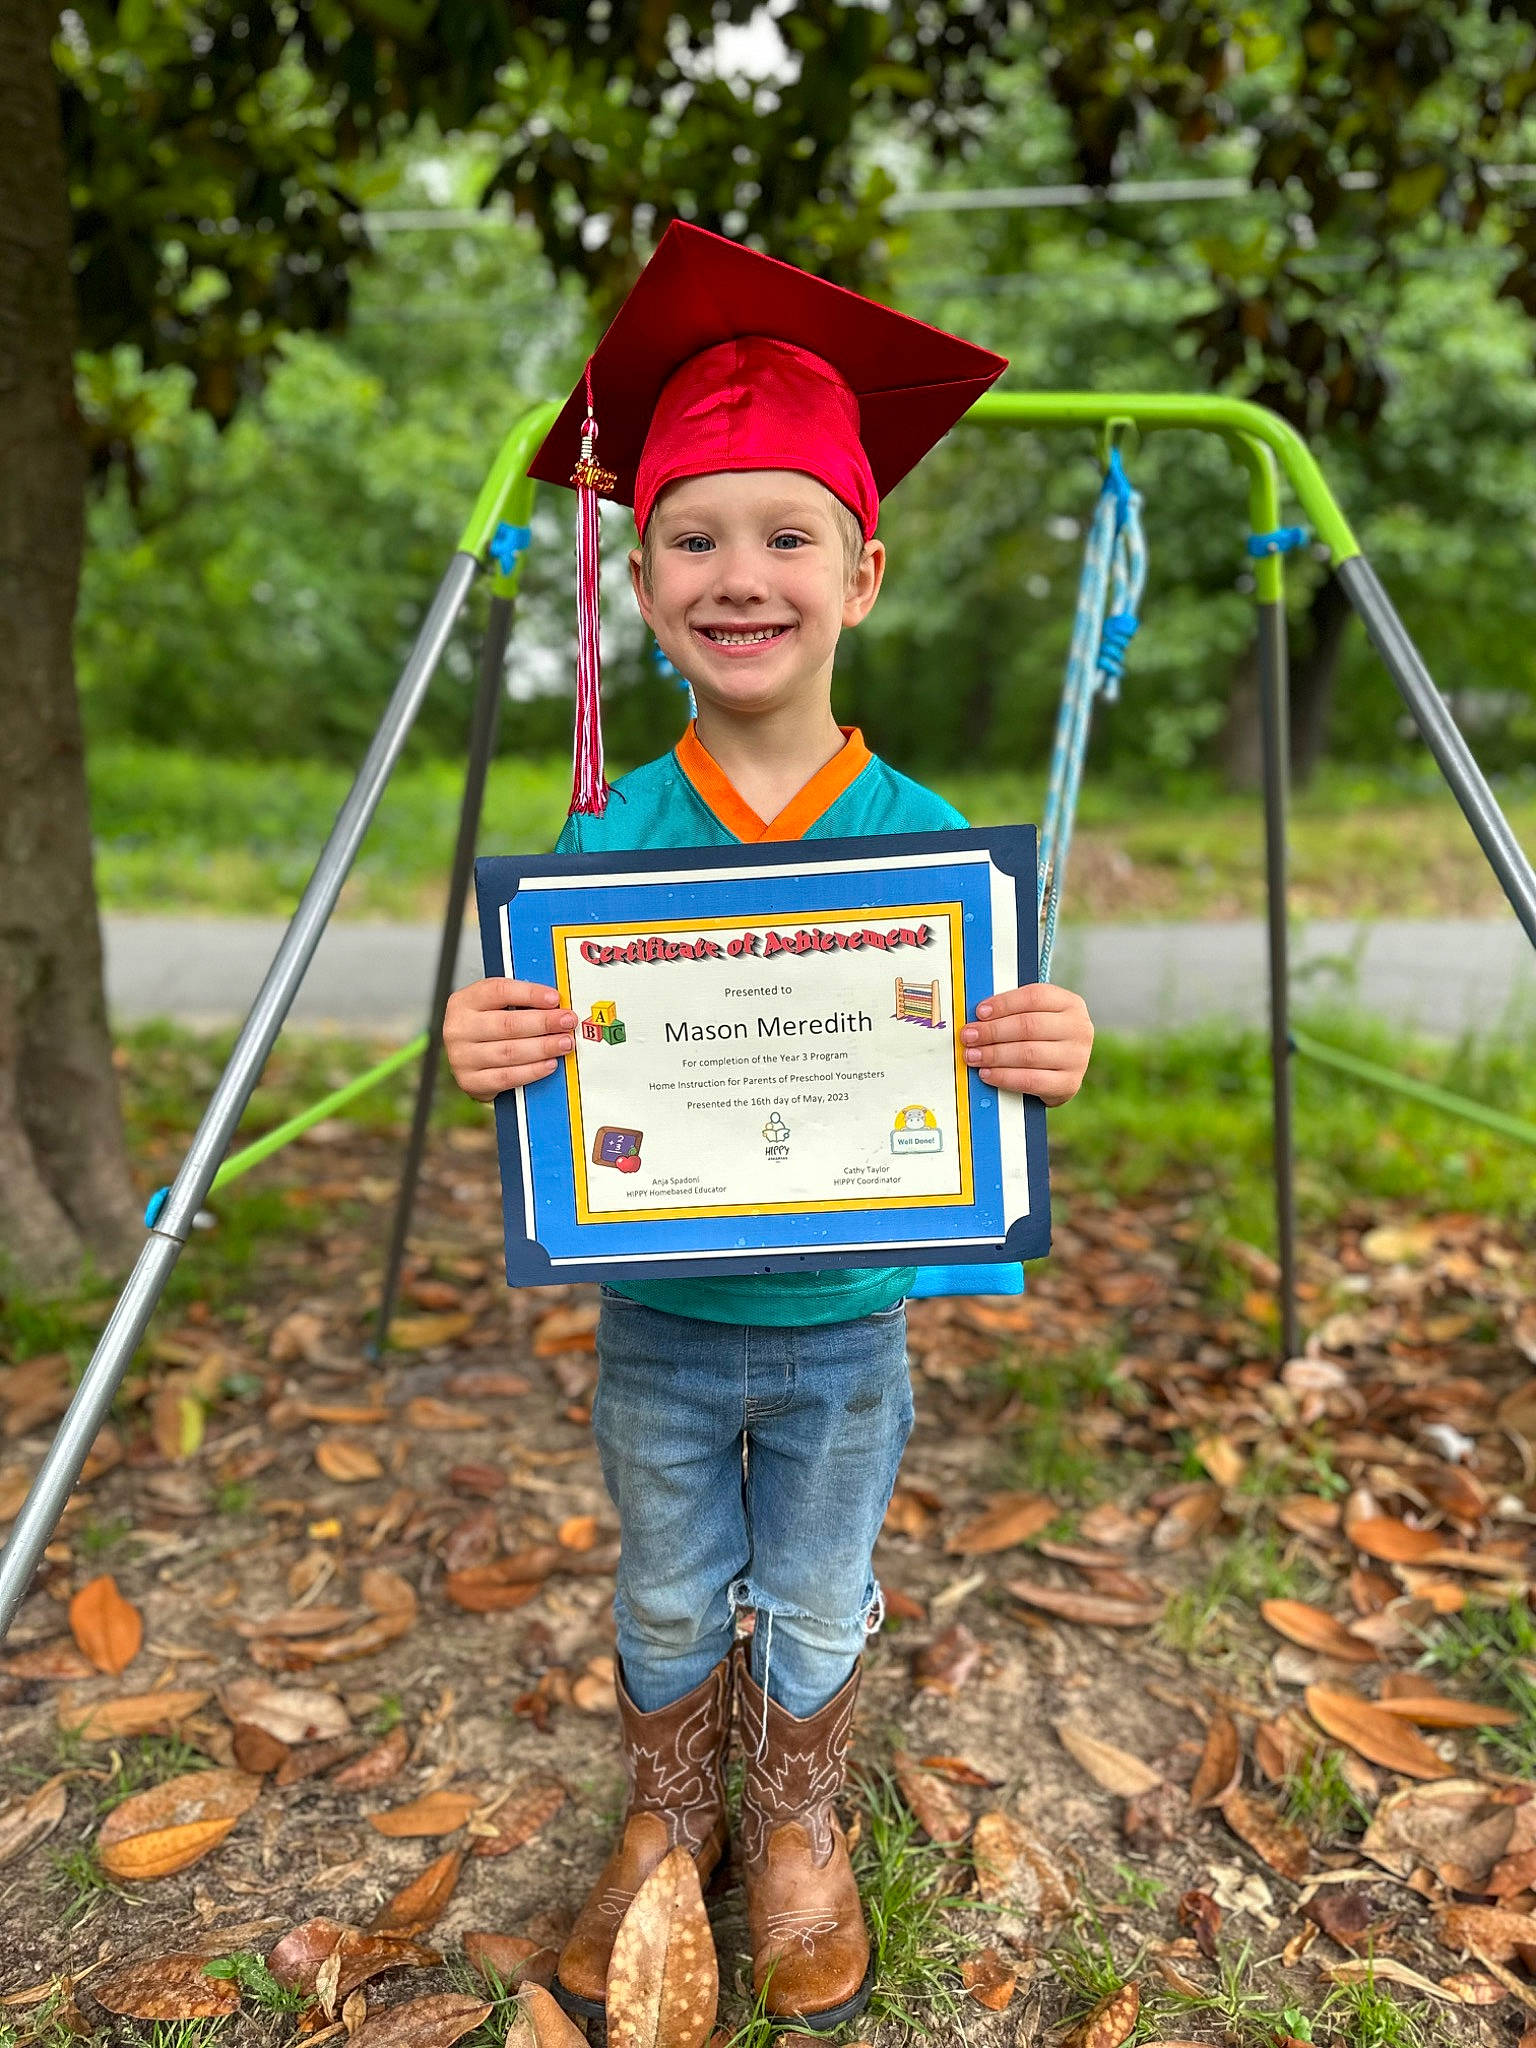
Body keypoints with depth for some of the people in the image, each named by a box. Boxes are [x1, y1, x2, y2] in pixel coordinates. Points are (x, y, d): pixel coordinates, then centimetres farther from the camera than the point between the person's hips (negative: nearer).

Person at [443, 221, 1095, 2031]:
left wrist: (1043, 1063, -31)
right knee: (669, 1607, 22)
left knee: (815, 1612, 22)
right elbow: (557, 1102, -8)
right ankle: (664, 1823, 51)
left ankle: (800, 1835, 51)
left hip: (843, 1329, 0)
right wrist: (488, 1060, -30)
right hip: (656, 1323, 1)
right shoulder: (604, 835, -12)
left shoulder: (920, 833, -13)